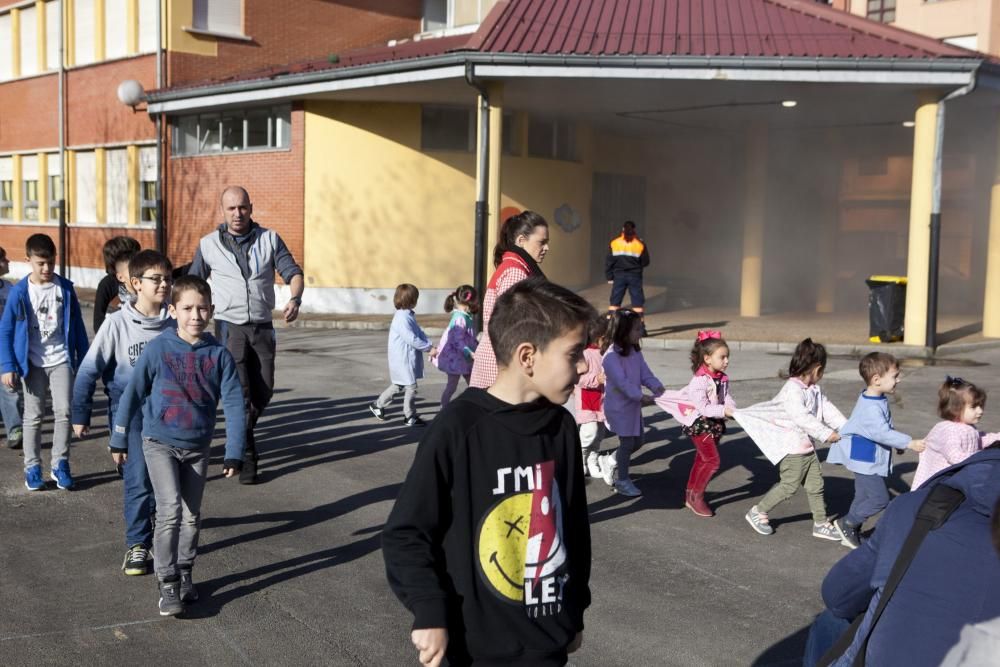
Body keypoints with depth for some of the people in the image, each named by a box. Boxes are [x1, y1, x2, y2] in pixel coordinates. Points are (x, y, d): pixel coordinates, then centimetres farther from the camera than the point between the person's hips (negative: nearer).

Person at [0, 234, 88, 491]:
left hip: (61, 360, 1)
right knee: (33, 416, 7)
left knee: (64, 412, -4)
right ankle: (32, 467, 17)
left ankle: (60, 464, 9)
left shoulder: (65, 288, -2)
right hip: (32, 363, -1)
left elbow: (77, 325, 6)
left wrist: (84, 360, 6)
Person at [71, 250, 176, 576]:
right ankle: (137, 544, 7)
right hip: (131, 412, -3)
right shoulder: (117, 323, -10)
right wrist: (80, 415, -1)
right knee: (138, 480, -7)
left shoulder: (173, 323, -3)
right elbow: (88, 371, -4)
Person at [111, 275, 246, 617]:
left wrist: (234, 453, -10)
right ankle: (167, 583, -4)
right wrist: (119, 439, 3)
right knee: (170, 509, -16)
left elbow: (234, 405, -7)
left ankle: (185, 573, 32)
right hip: (160, 442, -3)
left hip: (198, 447, 3)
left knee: (192, 516, 12)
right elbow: (132, 393, -3)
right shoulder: (158, 349, -12)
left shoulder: (219, 355, -7)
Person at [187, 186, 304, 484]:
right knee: (239, 390, -10)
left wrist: (294, 299, -22)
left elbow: (293, 272, -2)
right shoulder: (209, 244, 3)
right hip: (229, 326, -2)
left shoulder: (269, 239, 4)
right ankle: (246, 456, -1)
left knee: (263, 390, 6)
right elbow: (192, 283, 12)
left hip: (262, 327, 2)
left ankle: (242, 434, 33)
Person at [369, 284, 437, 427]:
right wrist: (429, 348, -18)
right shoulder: (402, 318, -21)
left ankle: (377, 405, 32)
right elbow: (411, 339, -24)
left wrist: (430, 346, -2)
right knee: (410, 386, -2)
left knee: (398, 385, 20)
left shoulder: (408, 316, 12)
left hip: (409, 358, 10)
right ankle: (410, 417, 9)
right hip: (403, 360, -10)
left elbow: (419, 333, 11)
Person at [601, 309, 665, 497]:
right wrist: (641, 397, -34)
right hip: (619, 407, -8)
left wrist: (658, 388, -16)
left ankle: (612, 466, 34)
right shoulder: (611, 356, -24)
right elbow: (622, 382, -29)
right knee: (627, 443, 0)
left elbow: (645, 373, 2)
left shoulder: (635, 351, 4)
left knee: (637, 442, 16)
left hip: (633, 405, 9)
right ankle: (621, 481, 16)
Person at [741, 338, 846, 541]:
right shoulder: (793, 390, -22)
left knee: (815, 484, 11)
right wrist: (825, 433, -31)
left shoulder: (814, 390, 10)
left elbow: (828, 410, 8)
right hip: (792, 449, -9)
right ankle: (757, 512, 14)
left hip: (807, 448, 9)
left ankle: (821, 524, 20)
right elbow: (802, 418, -31)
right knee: (789, 486, -1)